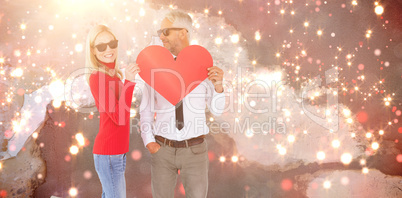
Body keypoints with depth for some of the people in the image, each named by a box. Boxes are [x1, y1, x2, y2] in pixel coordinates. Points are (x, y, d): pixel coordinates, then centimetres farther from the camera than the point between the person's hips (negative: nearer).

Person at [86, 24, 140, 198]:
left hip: (116, 152, 9)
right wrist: (129, 81, -26)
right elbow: (119, 118, -23)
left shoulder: (113, 74, 10)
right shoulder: (97, 78, -15)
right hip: (109, 153, -9)